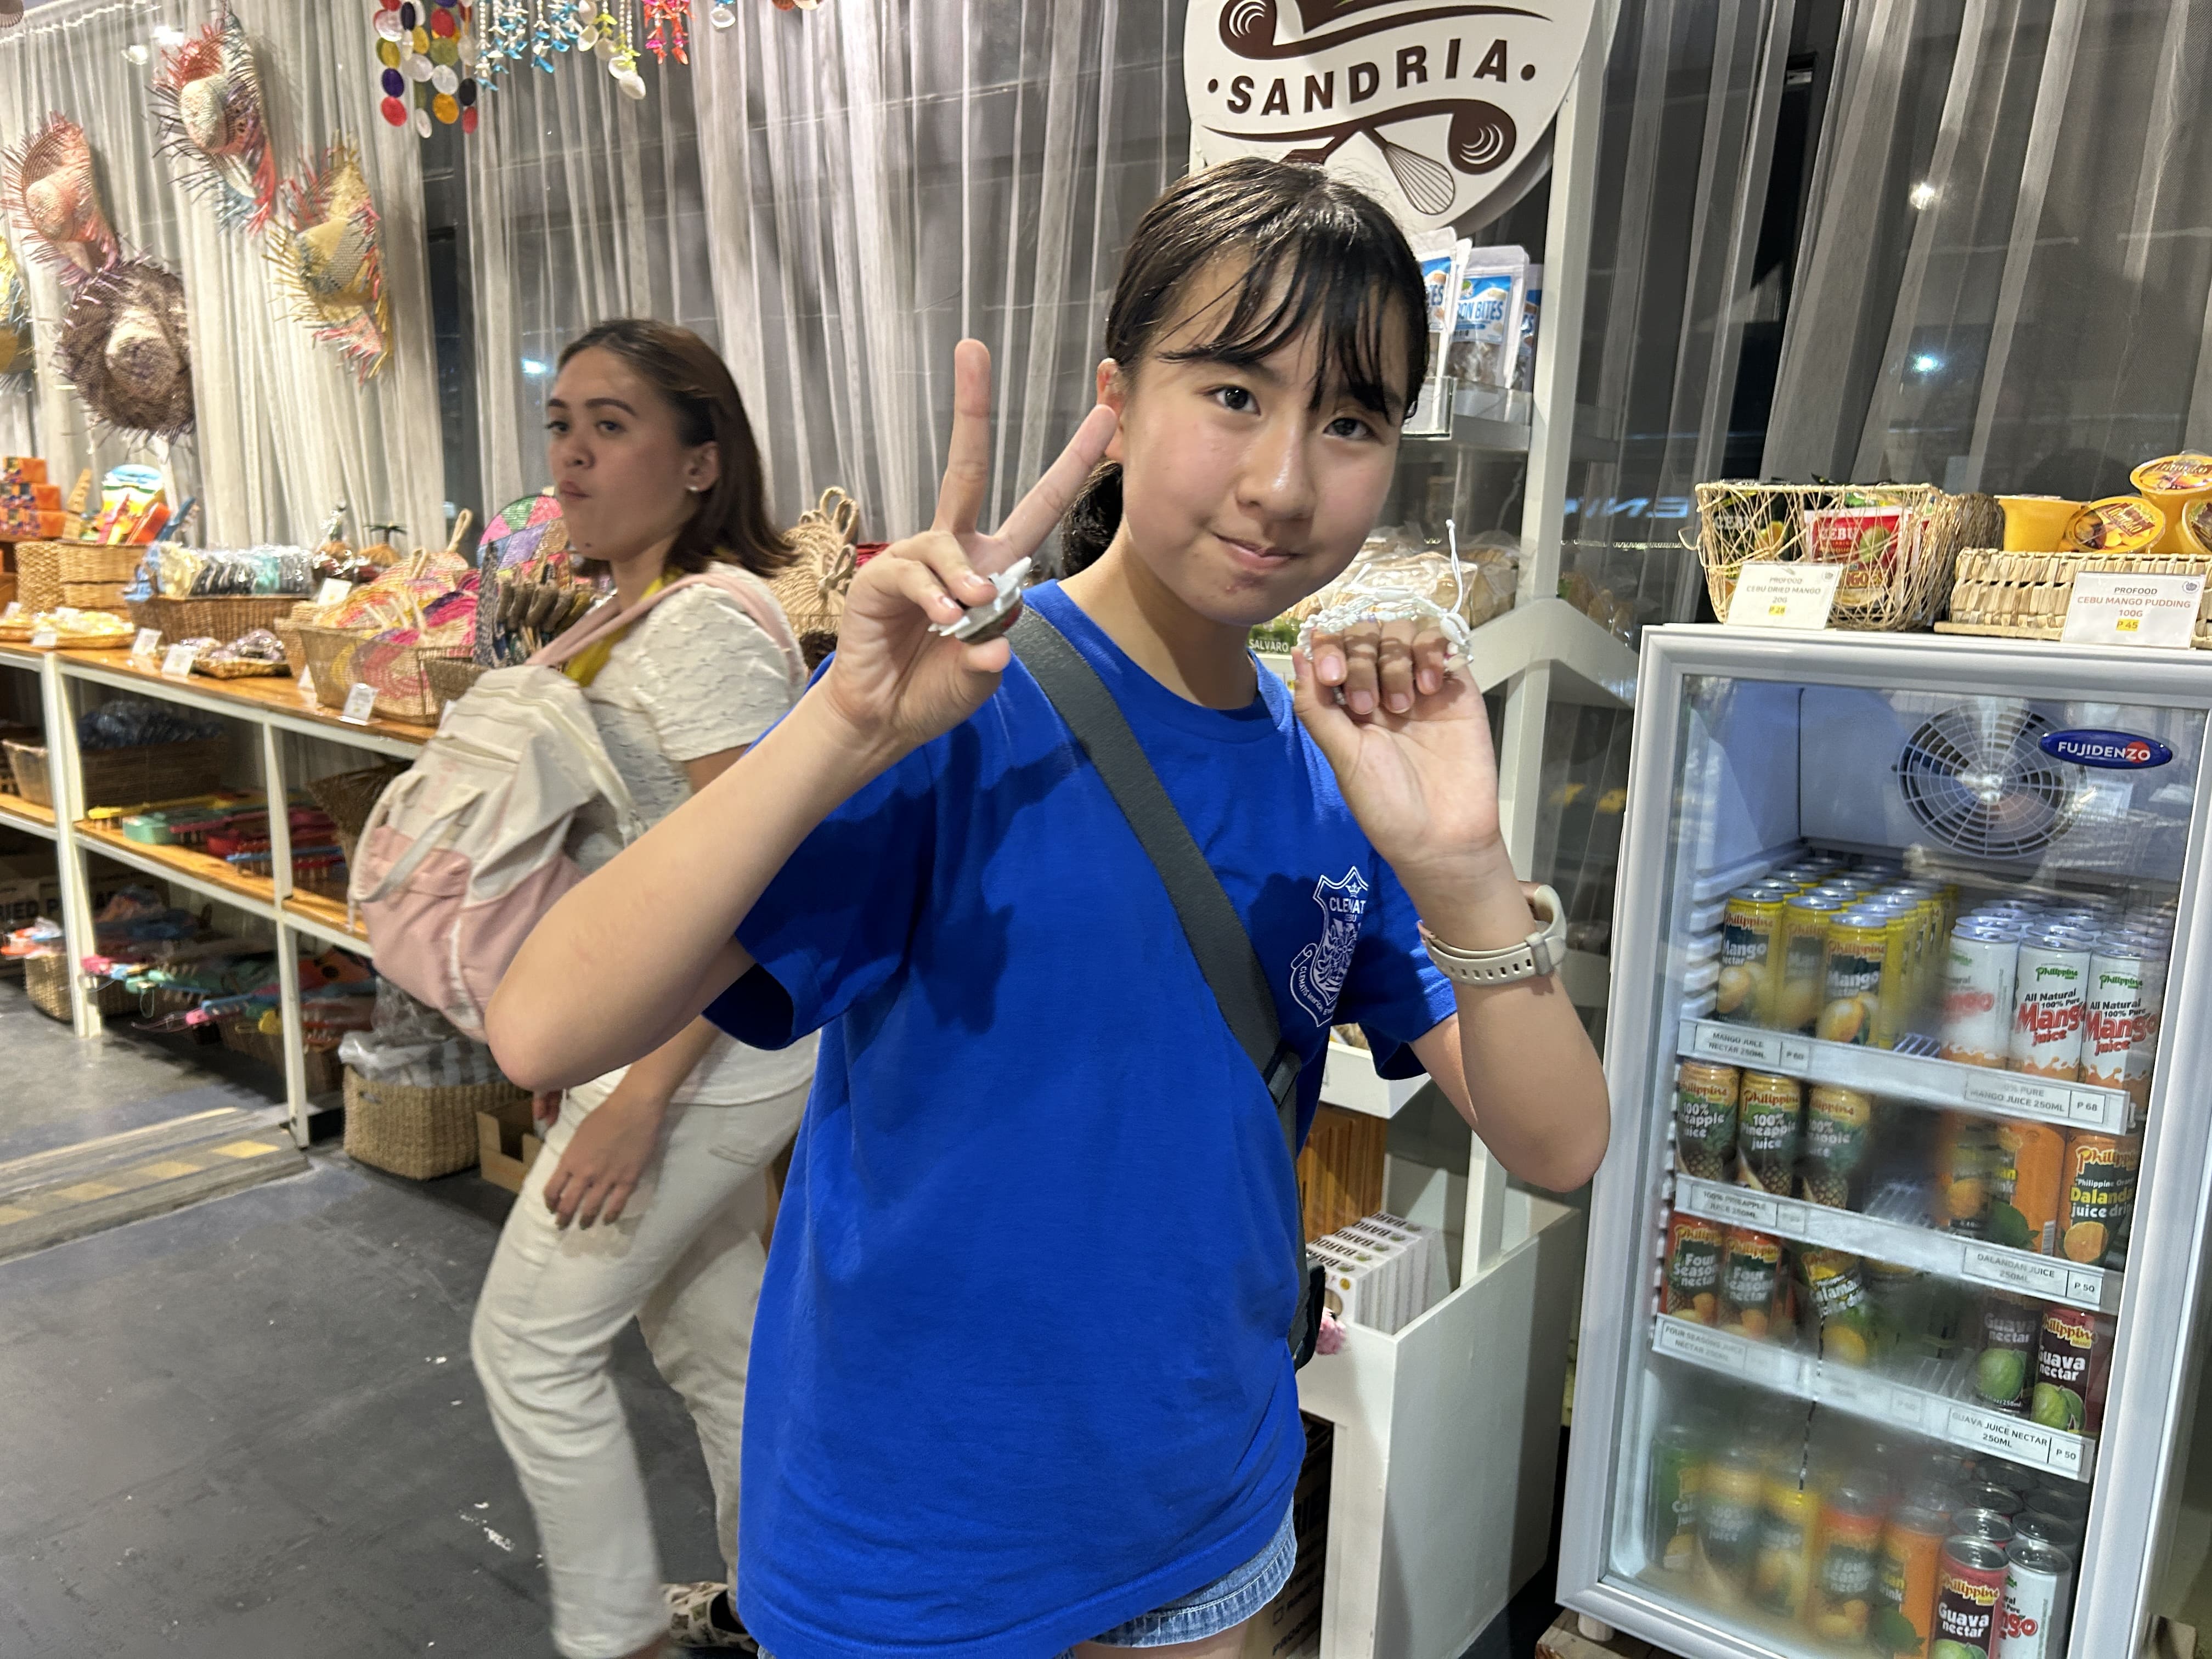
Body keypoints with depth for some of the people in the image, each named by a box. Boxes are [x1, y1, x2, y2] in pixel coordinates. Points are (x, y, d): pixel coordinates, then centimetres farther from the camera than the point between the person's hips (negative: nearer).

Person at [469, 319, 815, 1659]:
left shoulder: (705, 625, -21)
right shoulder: (642, 615, 11)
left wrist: (640, 1097, -23)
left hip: (709, 1056, -10)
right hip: (673, 1038, 10)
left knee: (532, 1337, 5)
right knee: (711, 1327, 20)